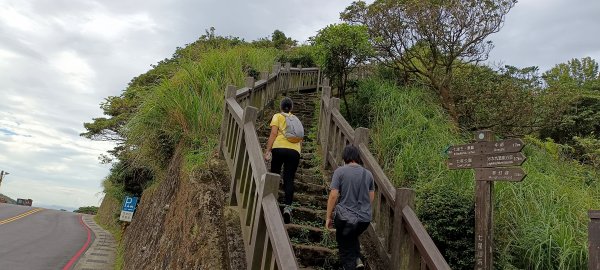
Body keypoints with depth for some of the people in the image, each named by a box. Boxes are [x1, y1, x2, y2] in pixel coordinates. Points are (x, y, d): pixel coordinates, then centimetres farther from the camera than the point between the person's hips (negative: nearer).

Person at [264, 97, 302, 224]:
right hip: (294, 151, 2)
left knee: (274, 174, 17)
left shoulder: (277, 117, 10)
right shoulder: (296, 119, 23)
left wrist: (268, 150, -6)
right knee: (289, 179, 1)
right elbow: (300, 138, 17)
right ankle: (287, 206, -12)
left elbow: (273, 134, -4)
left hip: (279, 148, -2)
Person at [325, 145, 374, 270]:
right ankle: (357, 259, 16)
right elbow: (371, 197, 9)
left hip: (345, 217, -4)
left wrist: (328, 217, -2)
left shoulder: (340, 171, -9)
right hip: (365, 218, 5)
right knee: (353, 236, 32)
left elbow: (333, 195, -12)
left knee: (345, 247, 13)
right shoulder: (368, 174, 4)